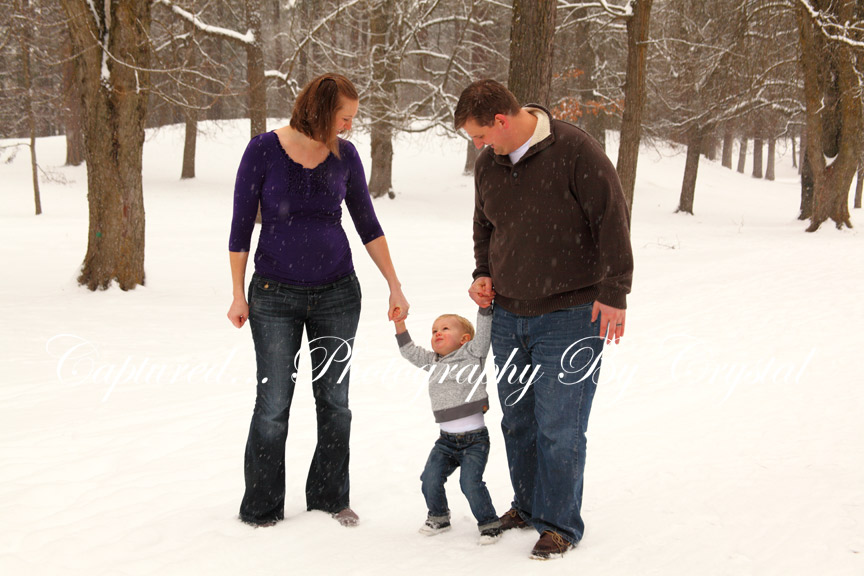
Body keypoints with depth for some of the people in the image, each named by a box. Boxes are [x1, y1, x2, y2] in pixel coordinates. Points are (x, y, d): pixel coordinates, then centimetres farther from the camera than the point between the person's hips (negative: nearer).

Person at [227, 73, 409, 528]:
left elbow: (367, 225, 7)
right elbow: (241, 225, -5)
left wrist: (395, 286, 4)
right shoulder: (264, 149, -10)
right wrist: (238, 295, -5)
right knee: (273, 405, 1)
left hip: (337, 293, 3)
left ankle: (329, 497, 25)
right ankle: (262, 507, 16)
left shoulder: (344, 154, 0)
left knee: (335, 401, 9)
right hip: (275, 295, -3)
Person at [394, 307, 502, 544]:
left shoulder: (472, 354, 0)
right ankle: (438, 516, 20)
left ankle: (489, 522, 3)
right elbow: (410, 352, 16)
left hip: (474, 438, -5)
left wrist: (484, 307, -25)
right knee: (430, 478, -5)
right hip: (446, 439, 5)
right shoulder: (433, 362, 14)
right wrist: (400, 325, 9)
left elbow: (483, 333, -13)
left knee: (470, 482, -16)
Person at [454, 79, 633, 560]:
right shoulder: (489, 164, 8)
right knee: (517, 420, 14)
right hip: (509, 316, 7)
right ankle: (527, 506, 31)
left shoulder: (576, 151, -13)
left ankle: (559, 523, 8)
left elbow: (613, 218, -13)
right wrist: (483, 273, 7)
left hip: (570, 316, -6)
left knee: (559, 426, -5)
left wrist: (613, 293, -14)